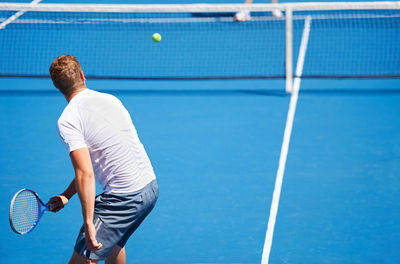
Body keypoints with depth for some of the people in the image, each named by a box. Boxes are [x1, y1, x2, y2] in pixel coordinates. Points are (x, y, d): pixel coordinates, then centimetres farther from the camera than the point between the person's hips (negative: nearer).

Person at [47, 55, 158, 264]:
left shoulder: (68, 121, -12)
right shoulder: (111, 99, 12)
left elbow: (85, 174, -21)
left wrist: (88, 223, -20)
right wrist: (67, 195, 19)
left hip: (125, 198, -8)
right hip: (151, 187, 8)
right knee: (113, 241, 32)